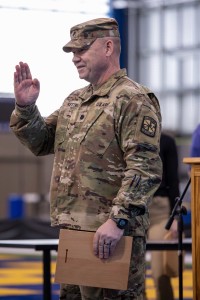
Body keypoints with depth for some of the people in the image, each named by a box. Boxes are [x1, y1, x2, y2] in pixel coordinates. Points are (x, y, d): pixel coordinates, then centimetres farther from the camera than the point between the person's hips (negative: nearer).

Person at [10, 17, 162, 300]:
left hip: (110, 234, -9)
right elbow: (42, 143, 22)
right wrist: (25, 107, 4)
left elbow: (145, 169, -19)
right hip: (72, 229, 9)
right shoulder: (75, 100, 17)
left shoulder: (134, 100, -11)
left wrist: (118, 220, -26)